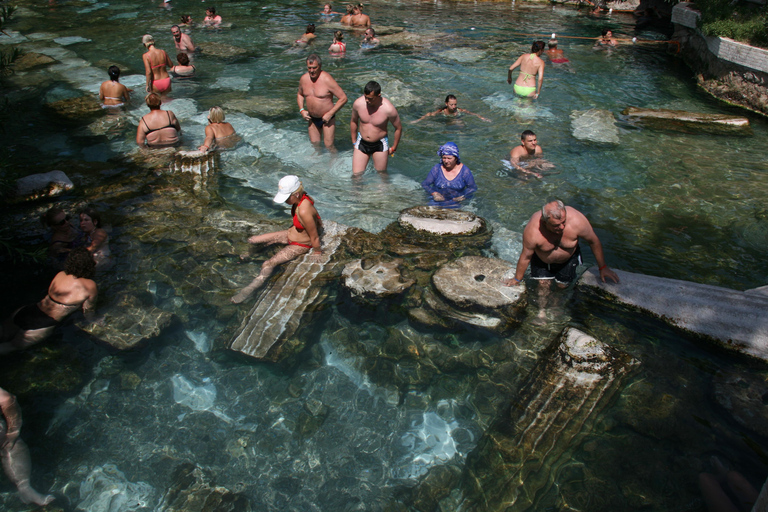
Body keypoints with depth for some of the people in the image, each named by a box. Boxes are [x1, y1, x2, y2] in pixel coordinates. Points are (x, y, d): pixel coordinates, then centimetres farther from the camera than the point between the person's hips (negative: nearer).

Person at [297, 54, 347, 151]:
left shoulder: (327, 79, -20)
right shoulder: (304, 78, -2)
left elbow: (343, 98, -20)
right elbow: (300, 94, 19)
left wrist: (330, 114, -22)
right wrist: (301, 110, 1)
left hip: (326, 118, -5)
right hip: (311, 118, 5)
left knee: (329, 145, -3)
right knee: (314, 142, 15)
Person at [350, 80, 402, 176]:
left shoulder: (388, 109, -23)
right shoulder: (358, 103, -14)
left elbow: (398, 128, -7)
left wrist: (394, 147, 2)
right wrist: (354, 142, 15)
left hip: (380, 145, -2)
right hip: (361, 143, 2)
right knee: (356, 175, 0)